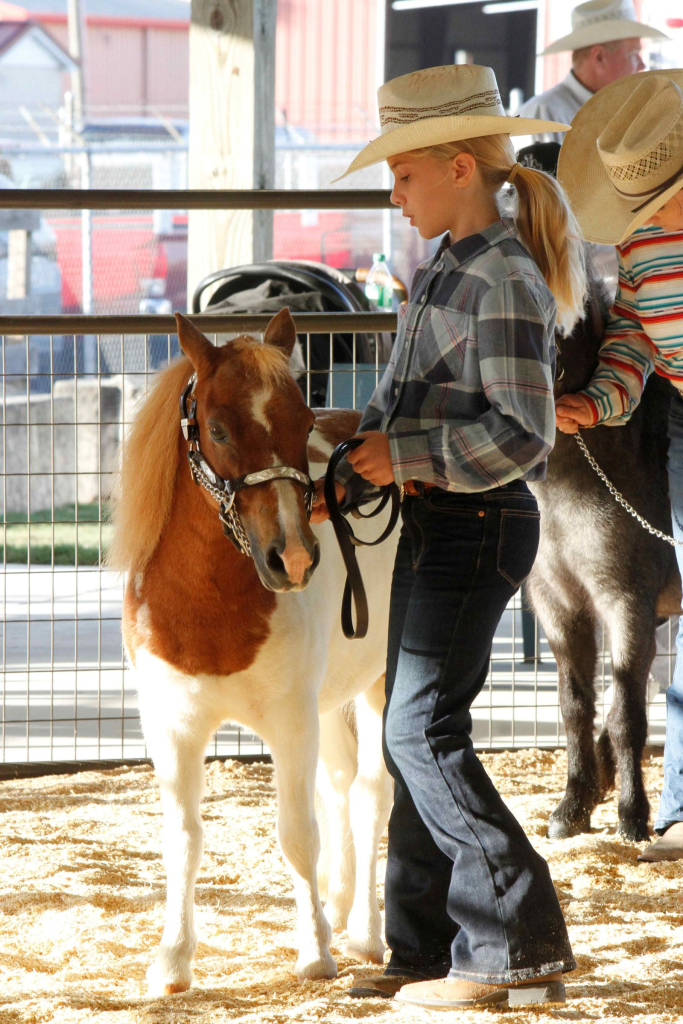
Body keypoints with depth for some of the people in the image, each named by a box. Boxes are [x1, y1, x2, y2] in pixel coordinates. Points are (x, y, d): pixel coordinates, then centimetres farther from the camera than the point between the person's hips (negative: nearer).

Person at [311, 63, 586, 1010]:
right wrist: (346, 479, 7)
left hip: (478, 528, -10)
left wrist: (406, 454, -19)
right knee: (413, 735, 11)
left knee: (424, 733, -10)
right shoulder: (444, 271, 12)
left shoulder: (505, 282, -18)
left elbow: (519, 435, -23)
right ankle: (428, 949, 17)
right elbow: (403, 401, 20)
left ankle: (519, 944, -6)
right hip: (434, 527, 10)